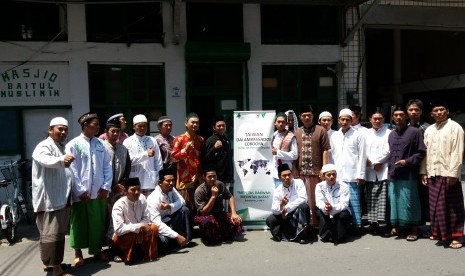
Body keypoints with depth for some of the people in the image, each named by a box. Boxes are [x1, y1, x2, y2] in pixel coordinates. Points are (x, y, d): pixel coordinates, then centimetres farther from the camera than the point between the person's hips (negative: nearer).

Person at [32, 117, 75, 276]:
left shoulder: (63, 147, 19)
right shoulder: (44, 147, -11)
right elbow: (46, 160, -35)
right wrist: (62, 160, -53)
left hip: (62, 198, 10)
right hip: (49, 199, -10)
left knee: (59, 232, 17)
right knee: (52, 234, -8)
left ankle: (49, 262, 31)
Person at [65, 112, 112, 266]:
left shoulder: (100, 144, 7)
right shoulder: (73, 144, -5)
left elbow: (107, 166, 7)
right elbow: (72, 170, -9)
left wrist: (106, 187, -1)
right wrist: (81, 191, -12)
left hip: (99, 192, 4)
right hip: (81, 193, -3)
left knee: (99, 222, 11)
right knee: (79, 223, 7)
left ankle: (98, 249, 27)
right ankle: (78, 252, 22)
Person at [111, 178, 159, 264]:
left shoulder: (142, 198, -12)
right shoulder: (119, 205, -27)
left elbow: (146, 219, -5)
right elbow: (118, 229, -36)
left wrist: (141, 230, -25)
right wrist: (139, 226, -33)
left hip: (138, 233, 5)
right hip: (122, 236, -5)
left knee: (154, 228, -16)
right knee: (131, 235, -35)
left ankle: (148, 255, -1)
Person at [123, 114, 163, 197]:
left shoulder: (152, 141, 10)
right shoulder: (128, 142, 3)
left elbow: (158, 161, 10)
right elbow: (129, 160, -10)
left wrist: (159, 180, 5)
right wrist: (146, 154, -17)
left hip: (151, 183, 2)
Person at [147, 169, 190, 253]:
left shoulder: (171, 190, -7)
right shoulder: (153, 198, -27)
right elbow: (157, 223, -33)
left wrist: (170, 206, -28)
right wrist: (177, 236, -36)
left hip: (169, 219, 7)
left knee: (184, 209, -13)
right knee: (164, 241, -37)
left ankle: (186, 238, -7)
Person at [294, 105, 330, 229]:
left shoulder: (320, 130, 0)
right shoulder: (297, 132, 12)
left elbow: (325, 150, -3)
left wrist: (324, 168, -9)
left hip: (316, 171, -4)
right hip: (301, 171, 4)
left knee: (315, 199, 2)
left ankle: (315, 223, 12)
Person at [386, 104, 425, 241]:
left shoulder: (414, 132, -3)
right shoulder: (391, 134, 14)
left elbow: (421, 152, -5)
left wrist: (407, 161, -16)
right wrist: (390, 169, 11)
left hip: (408, 174, -5)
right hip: (393, 174, 5)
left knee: (409, 202, -1)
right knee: (394, 202, 10)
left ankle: (414, 229, 11)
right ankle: (395, 227, 20)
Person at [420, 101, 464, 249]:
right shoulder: (429, 130, 14)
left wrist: (453, 173, -16)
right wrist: (424, 172, 7)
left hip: (448, 173, -5)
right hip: (432, 174, 5)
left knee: (452, 206, 1)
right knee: (436, 206, 11)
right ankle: (439, 232, 22)